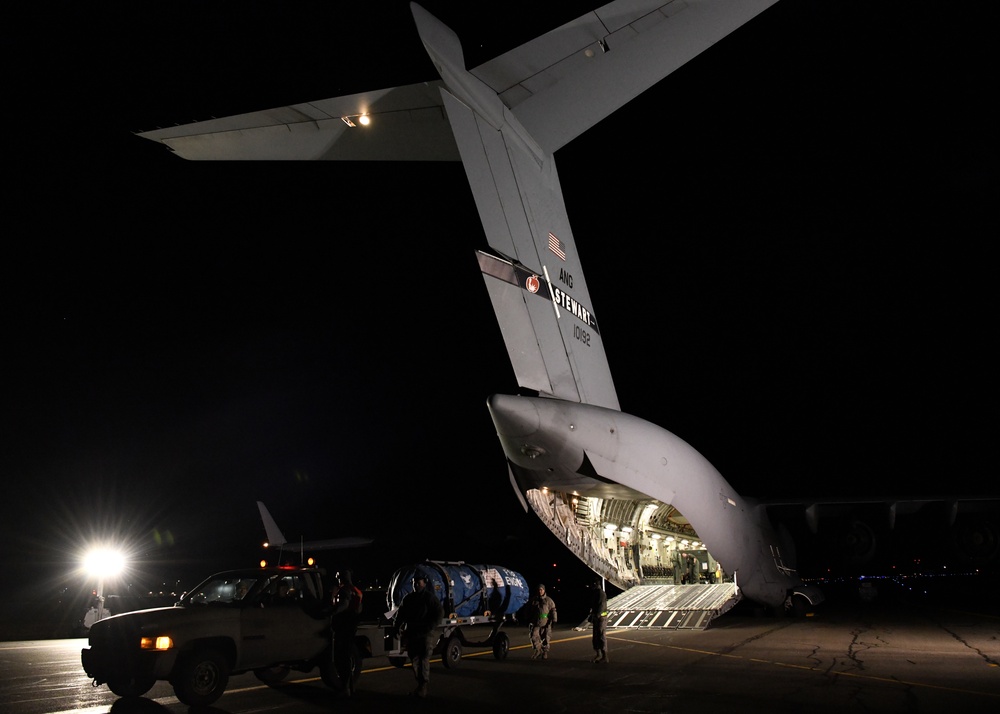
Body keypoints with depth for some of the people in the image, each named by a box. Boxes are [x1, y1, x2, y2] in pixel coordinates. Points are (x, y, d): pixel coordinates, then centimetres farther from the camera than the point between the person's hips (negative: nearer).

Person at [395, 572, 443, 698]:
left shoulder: (430, 597, -2)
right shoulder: (408, 598, 15)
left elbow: (440, 613, -6)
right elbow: (401, 615, 18)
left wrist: (431, 627, -14)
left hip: (426, 634, -6)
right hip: (412, 634, 6)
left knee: (424, 659, -13)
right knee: (414, 659, 8)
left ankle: (423, 686, -14)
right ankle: (421, 685, 19)